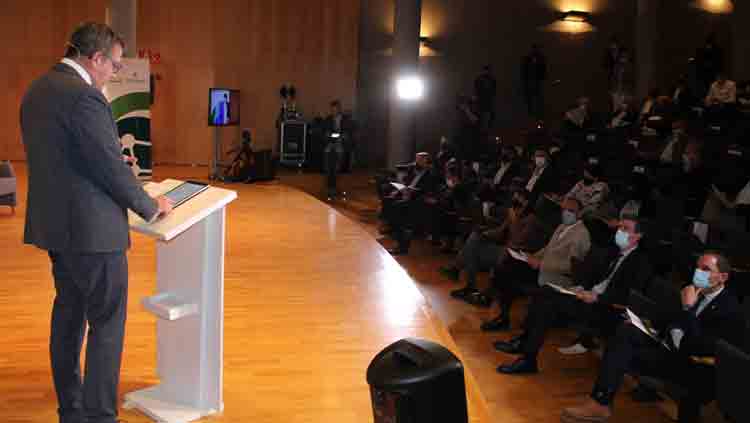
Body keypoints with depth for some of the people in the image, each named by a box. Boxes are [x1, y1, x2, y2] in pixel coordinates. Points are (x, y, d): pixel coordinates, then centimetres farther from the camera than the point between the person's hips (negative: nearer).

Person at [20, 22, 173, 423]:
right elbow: (112, 167, -18)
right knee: (107, 321, 0)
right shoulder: (84, 96, -20)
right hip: (91, 228, -10)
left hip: (54, 223, 10)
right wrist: (150, 207, -4)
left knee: (68, 311, 17)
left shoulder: (36, 90, 9)